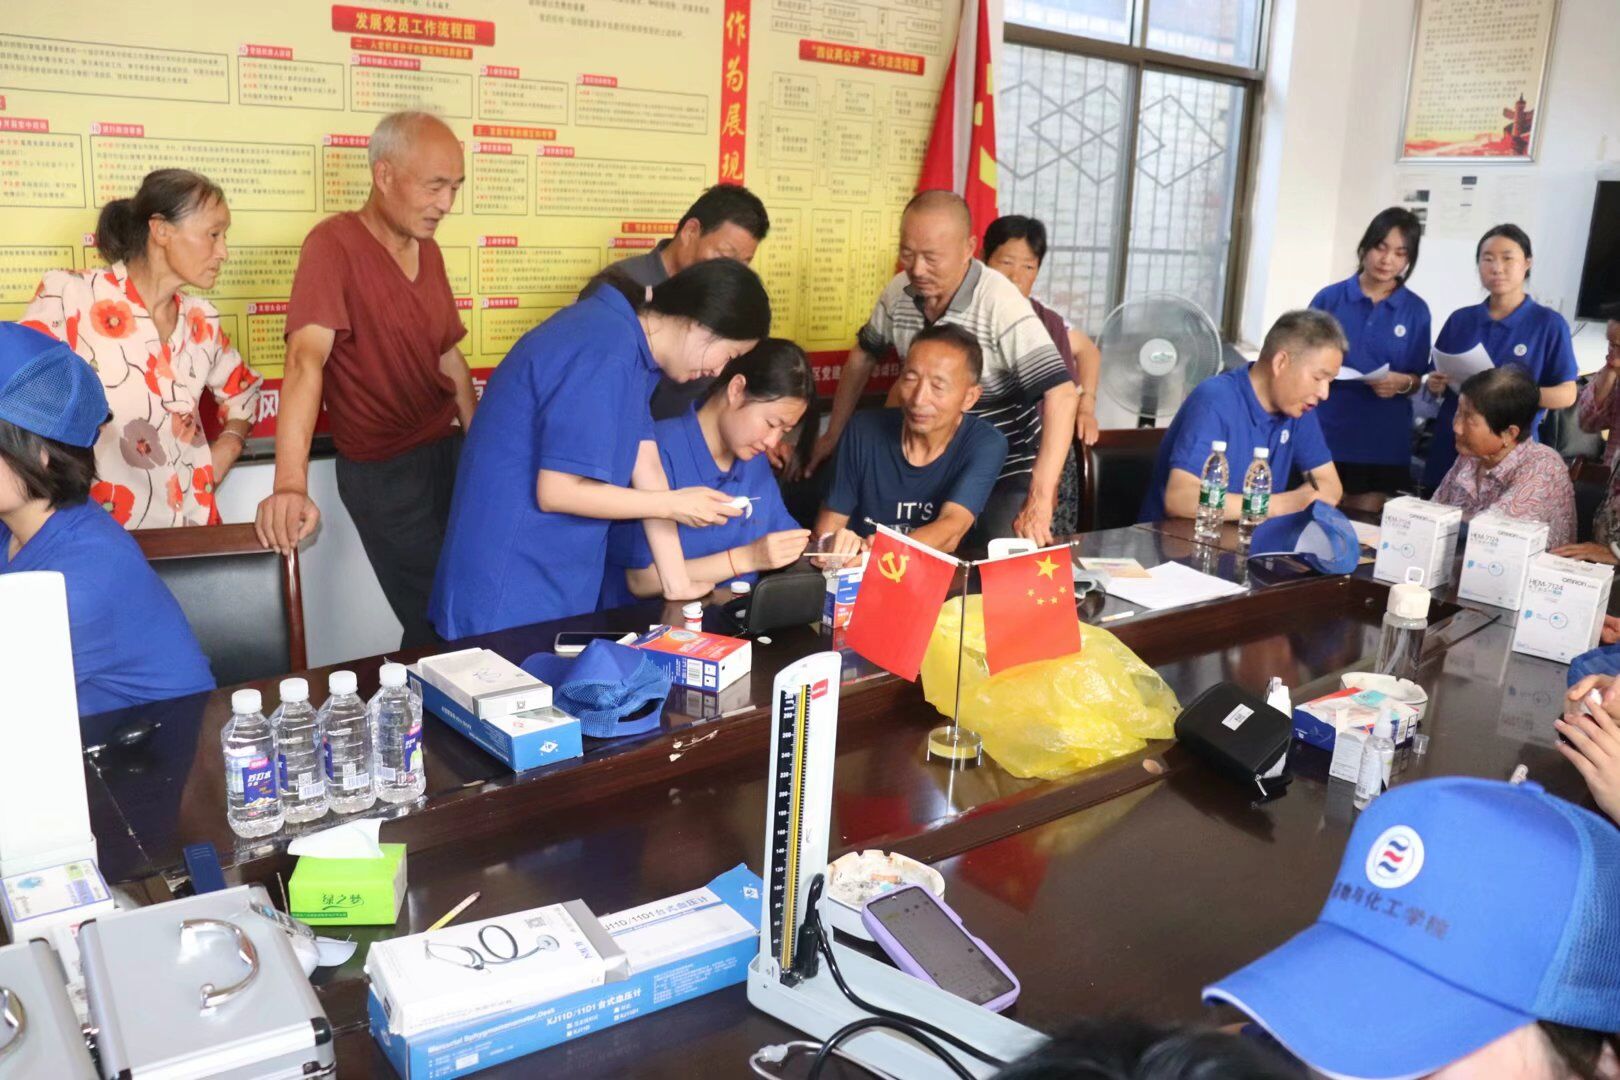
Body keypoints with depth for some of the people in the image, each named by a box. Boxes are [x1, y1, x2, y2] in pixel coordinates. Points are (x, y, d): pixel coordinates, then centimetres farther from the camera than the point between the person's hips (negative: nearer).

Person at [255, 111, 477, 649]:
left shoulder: (428, 250, 7)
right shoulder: (334, 245, -15)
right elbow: (307, 357, -28)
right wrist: (291, 485, -39)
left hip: (448, 452, 6)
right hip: (384, 472, -6)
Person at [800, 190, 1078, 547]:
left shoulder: (1002, 304, -25)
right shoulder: (898, 292, -7)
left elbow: (1061, 394, -31)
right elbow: (864, 355, 12)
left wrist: (1040, 500, -39)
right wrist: (833, 434, 14)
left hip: (1005, 474, -4)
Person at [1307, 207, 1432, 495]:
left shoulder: (1416, 311, 5)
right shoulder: (1329, 298, 1)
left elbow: (1418, 381, 8)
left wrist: (1403, 383, -13)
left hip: (1386, 444, 1)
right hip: (1325, 438, -1)